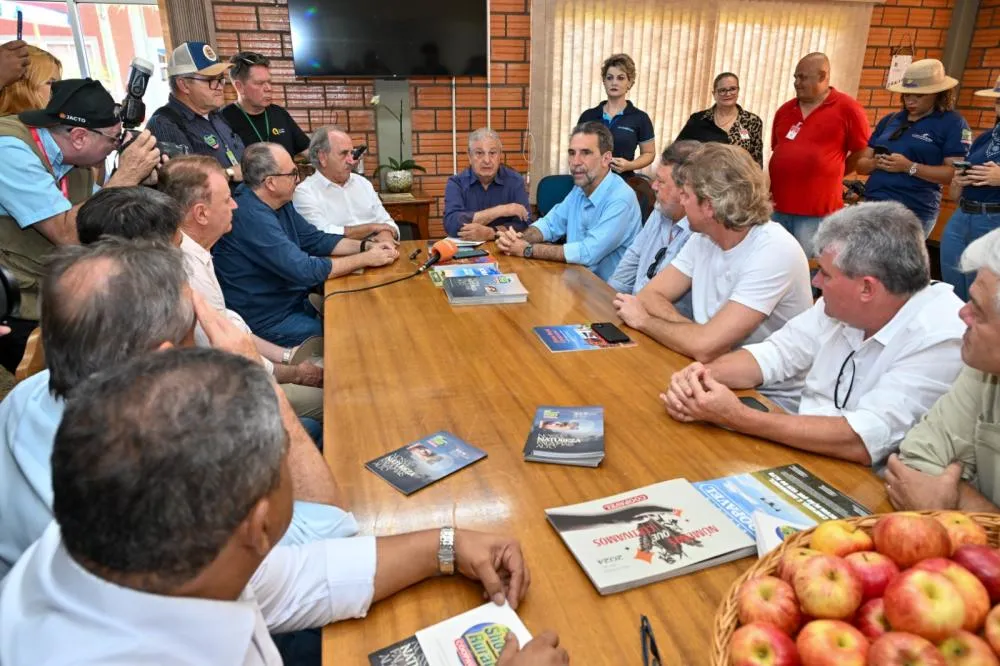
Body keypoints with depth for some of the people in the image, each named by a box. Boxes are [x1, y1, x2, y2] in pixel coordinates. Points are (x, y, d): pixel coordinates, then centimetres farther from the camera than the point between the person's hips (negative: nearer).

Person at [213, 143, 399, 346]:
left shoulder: (280, 204, 3)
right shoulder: (252, 216, -26)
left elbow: (316, 239, 11)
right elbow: (305, 270, -28)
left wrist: (366, 246, -4)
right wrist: (367, 259, -19)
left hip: (293, 301, 9)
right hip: (267, 321, -9)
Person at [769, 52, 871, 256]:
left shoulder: (847, 108, -4)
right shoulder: (784, 110, 12)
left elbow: (862, 152, 0)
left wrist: (829, 176, 8)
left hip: (817, 211, -5)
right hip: (778, 206, 6)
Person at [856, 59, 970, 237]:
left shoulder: (953, 123, 1)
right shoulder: (889, 121, 16)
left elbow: (955, 173, -8)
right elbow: (861, 164, 15)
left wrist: (909, 167, -18)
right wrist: (875, 163, -8)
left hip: (913, 214, -5)